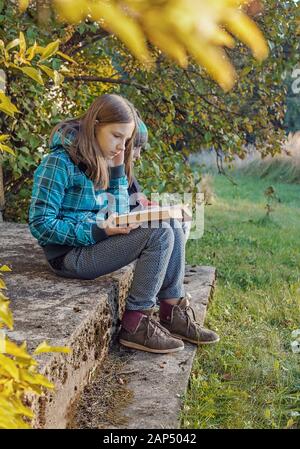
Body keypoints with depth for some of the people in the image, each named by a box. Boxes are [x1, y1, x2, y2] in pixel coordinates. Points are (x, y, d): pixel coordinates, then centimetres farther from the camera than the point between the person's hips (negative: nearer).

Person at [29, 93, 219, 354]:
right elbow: (40, 224, -18)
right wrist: (99, 231, -22)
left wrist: (118, 169, -1)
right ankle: (135, 324, -13)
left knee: (170, 224, -2)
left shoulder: (103, 160, 10)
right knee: (160, 234, -19)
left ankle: (173, 314, -2)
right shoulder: (61, 161, -15)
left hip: (96, 241, 8)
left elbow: (120, 216, 9)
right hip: (70, 255, -8)